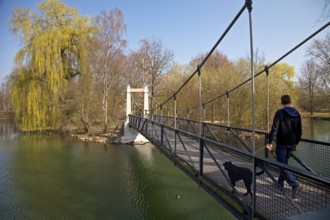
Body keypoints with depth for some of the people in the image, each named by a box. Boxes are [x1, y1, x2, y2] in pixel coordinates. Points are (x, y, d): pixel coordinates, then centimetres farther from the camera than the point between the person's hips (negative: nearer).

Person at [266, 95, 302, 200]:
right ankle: (280, 183, 31)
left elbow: (274, 128, -21)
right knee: (284, 163, 19)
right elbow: (299, 131, 14)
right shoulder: (297, 114, 8)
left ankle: (295, 185, -15)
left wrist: (270, 142, -21)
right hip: (291, 144, 7)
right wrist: (296, 142, 24)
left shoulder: (280, 112, -12)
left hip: (282, 143, -7)